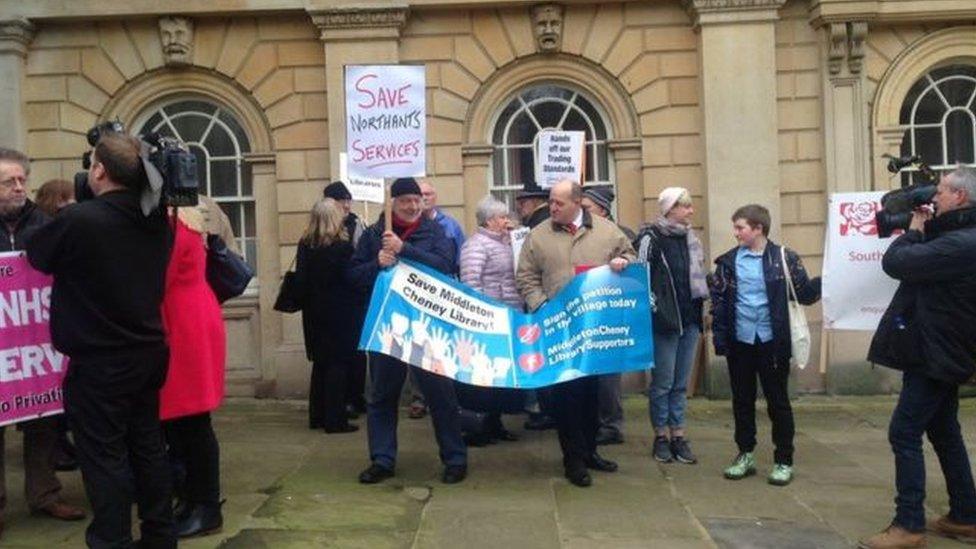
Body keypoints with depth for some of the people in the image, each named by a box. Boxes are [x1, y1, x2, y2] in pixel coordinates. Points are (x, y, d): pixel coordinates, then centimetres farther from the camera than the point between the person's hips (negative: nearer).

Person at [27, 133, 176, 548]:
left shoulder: (78, 219, -19)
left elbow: (35, 254, 0)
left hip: (99, 361, -7)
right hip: (148, 352, 7)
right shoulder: (156, 220, 1)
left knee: (104, 456, 3)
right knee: (147, 445, 16)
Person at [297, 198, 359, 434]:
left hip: (314, 314, 6)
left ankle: (317, 416, 21)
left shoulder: (305, 245, 2)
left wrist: (309, 304, 14)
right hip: (340, 314, -6)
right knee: (338, 363, 1)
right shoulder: (343, 246, -14)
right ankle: (335, 420, 2)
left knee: (320, 363, 15)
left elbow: (300, 278, 5)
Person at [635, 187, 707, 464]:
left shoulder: (690, 238, 11)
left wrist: (700, 316, 16)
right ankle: (661, 436, 15)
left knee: (681, 383, 11)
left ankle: (678, 435, 19)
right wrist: (653, 306, -13)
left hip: (689, 320, 6)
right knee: (663, 382, 3)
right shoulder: (651, 238, -10)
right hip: (664, 321, -6)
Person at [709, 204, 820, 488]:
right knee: (742, 400, 13)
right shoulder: (728, 261, 3)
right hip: (739, 342, 3)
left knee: (778, 401, 6)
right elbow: (718, 300, 3)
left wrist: (824, 280, -21)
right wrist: (719, 335, -4)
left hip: (772, 341, -3)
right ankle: (745, 455, 27)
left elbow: (804, 294, -3)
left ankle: (784, 461, 18)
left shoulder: (784, 258, -4)